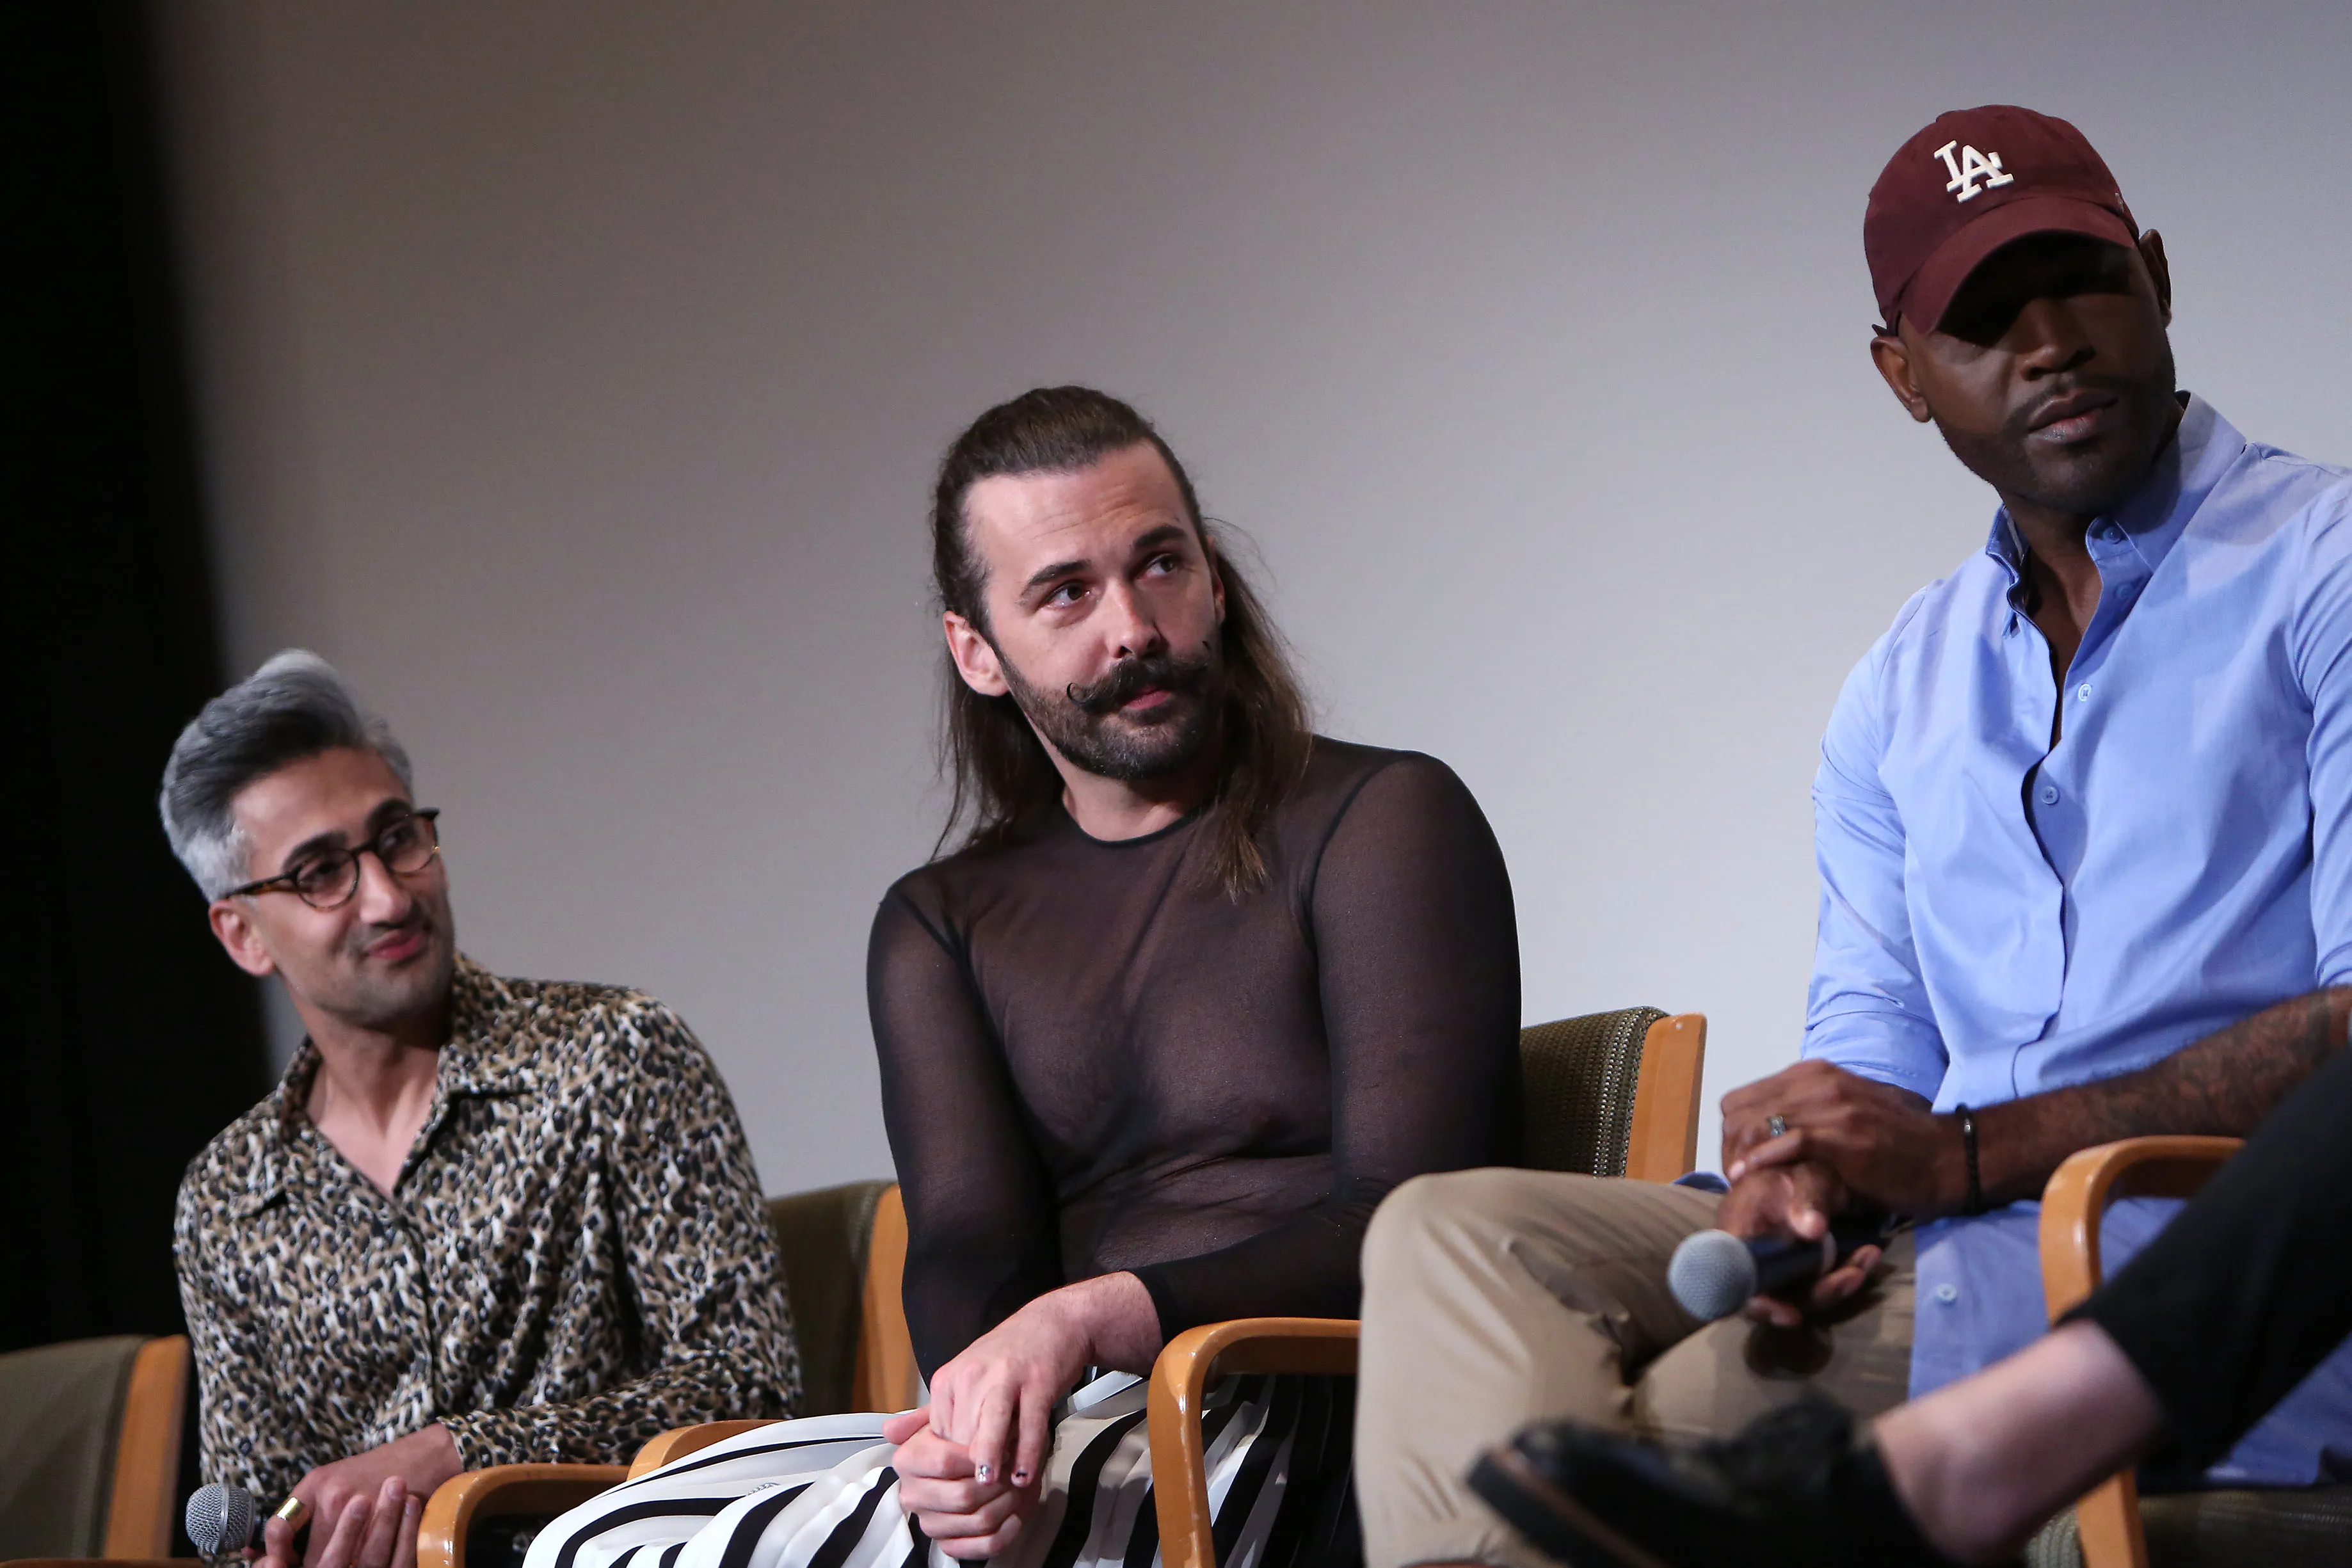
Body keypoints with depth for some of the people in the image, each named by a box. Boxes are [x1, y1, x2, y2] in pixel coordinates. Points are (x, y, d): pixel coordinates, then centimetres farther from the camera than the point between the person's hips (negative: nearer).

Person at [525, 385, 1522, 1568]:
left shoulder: (1381, 819, 4)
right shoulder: (941, 926, 19)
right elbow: (966, 1252, 4)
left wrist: (1091, 1316, -23)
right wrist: (980, 1430, -22)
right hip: (1059, 1435, 6)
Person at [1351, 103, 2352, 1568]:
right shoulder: (1901, 691, 23)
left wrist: (1966, 1152, -16)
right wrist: (1794, 1180, -7)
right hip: (1951, 1246, 7)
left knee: (1714, 1399, -30)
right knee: (1454, 1230, -15)